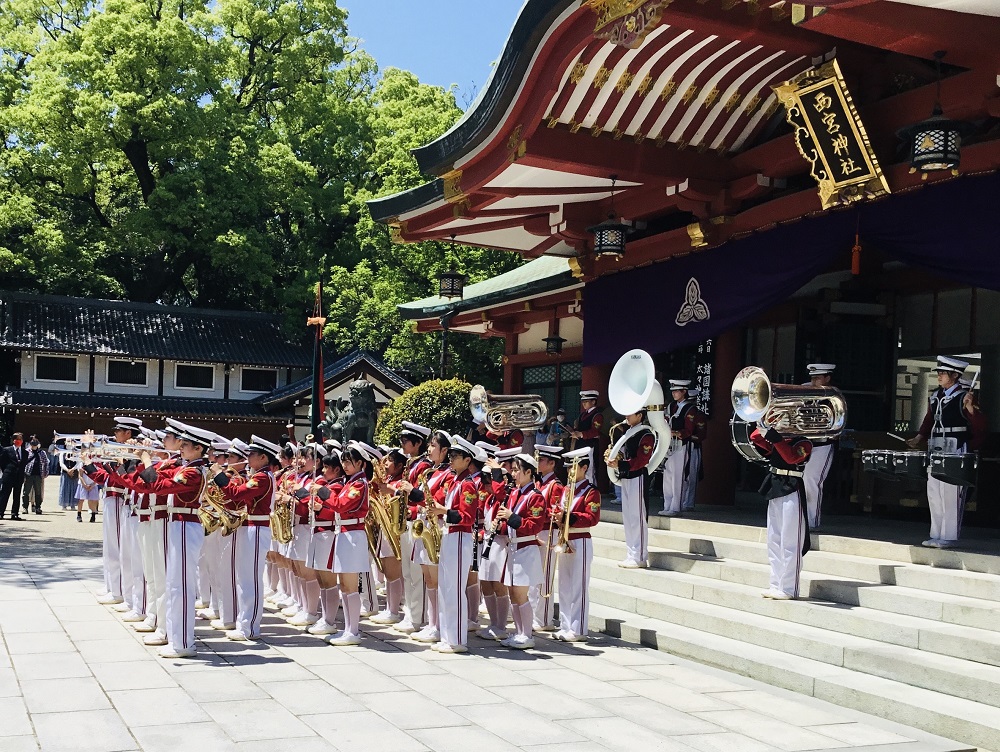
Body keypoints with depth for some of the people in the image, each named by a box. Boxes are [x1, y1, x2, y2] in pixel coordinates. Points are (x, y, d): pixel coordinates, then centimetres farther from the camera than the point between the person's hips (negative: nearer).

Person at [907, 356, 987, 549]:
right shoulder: (935, 396, 13)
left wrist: (970, 408, -30)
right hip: (936, 453, 8)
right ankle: (936, 535, 21)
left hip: (955, 454, -8)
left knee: (951, 496, -5)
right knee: (934, 495, 12)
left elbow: (980, 425, -13)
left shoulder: (964, 396, -9)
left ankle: (948, 537, 1)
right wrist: (919, 437, 11)